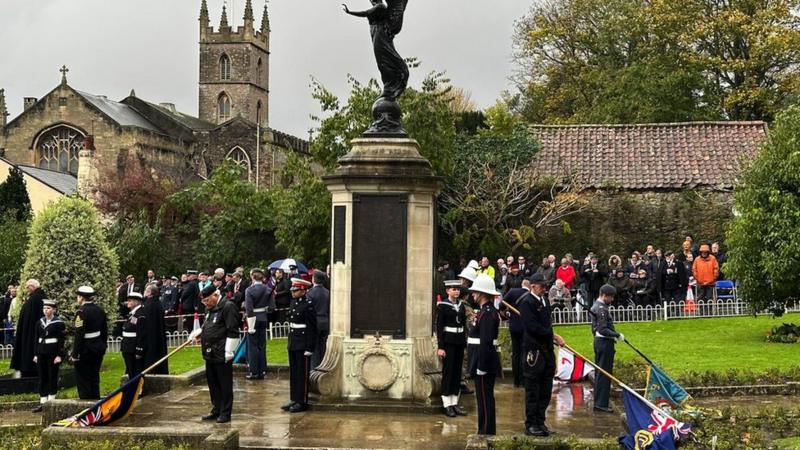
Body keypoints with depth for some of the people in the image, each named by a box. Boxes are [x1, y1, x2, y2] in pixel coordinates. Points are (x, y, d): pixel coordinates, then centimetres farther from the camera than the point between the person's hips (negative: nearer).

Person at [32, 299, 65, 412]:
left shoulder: (59, 323, -6)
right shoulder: (40, 323, 10)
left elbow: (61, 340, -8)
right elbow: (37, 339, 14)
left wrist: (59, 355, -13)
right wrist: (36, 354, 10)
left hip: (53, 354, -5)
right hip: (42, 354, 5)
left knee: (52, 377, 0)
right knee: (42, 378, 6)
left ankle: (51, 401, 7)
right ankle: (43, 403, 10)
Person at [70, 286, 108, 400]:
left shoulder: (81, 312, -17)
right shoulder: (100, 310, 6)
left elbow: (79, 335, -19)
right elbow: (104, 332, 11)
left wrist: (75, 354, -16)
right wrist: (102, 348, 20)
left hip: (85, 350, -7)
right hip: (98, 349, 7)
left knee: (83, 380, 3)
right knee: (94, 379, 16)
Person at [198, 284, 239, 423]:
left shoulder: (228, 307, -13)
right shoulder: (209, 308, 17)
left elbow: (233, 332, -16)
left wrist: (229, 352, -18)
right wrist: (198, 333, 12)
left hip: (222, 355, -9)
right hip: (210, 354, 9)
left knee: (225, 385, -1)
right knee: (212, 383, 15)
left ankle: (225, 413, 5)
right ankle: (216, 410, 25)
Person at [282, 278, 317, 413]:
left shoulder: (308, 306, -14)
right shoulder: (293, 303, 12)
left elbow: (311, 328, -15)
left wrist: (309, 348, -17)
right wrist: (290, 343, 17)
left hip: (302, 346, -8)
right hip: (293, 344, 8)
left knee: (302, 374, -1)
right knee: (293, 373, 13)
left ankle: (302, 402, 6)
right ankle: (294, 399, 22)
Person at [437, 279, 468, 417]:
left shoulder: (461, 305, 11)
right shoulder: (442, 306, -7)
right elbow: (439, 327, -10)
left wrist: (465, 343, 11)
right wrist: (440, 347, -15)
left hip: (459, 342, 6)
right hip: (448, 342, -6)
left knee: (457, 372, 8)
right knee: (448, 372, -3)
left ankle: (454, 403, 14)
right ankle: (447, 404, 3)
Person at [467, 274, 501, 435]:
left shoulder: (487, 313, -17)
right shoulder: (486, 311, 15)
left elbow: (486, 342, -22)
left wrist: (481, 367, -22)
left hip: (485, 362, -10)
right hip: (484, 362, 10)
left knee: (485, 399, -5)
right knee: (484, 398, 14)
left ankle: (487, 432, -1)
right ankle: (485, 431, 20)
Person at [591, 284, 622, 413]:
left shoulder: (596, 306, 15)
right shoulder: (601, 308, -18)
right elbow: (602, 329, -24)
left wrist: (612, 336, 19)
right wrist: (617, 335, -18)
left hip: (599, 341, 11)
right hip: (605, 343, -11)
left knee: (600, 372, 15)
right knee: (605, 373, -7)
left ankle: (598, 402, 21)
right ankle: (601, 404, -7)